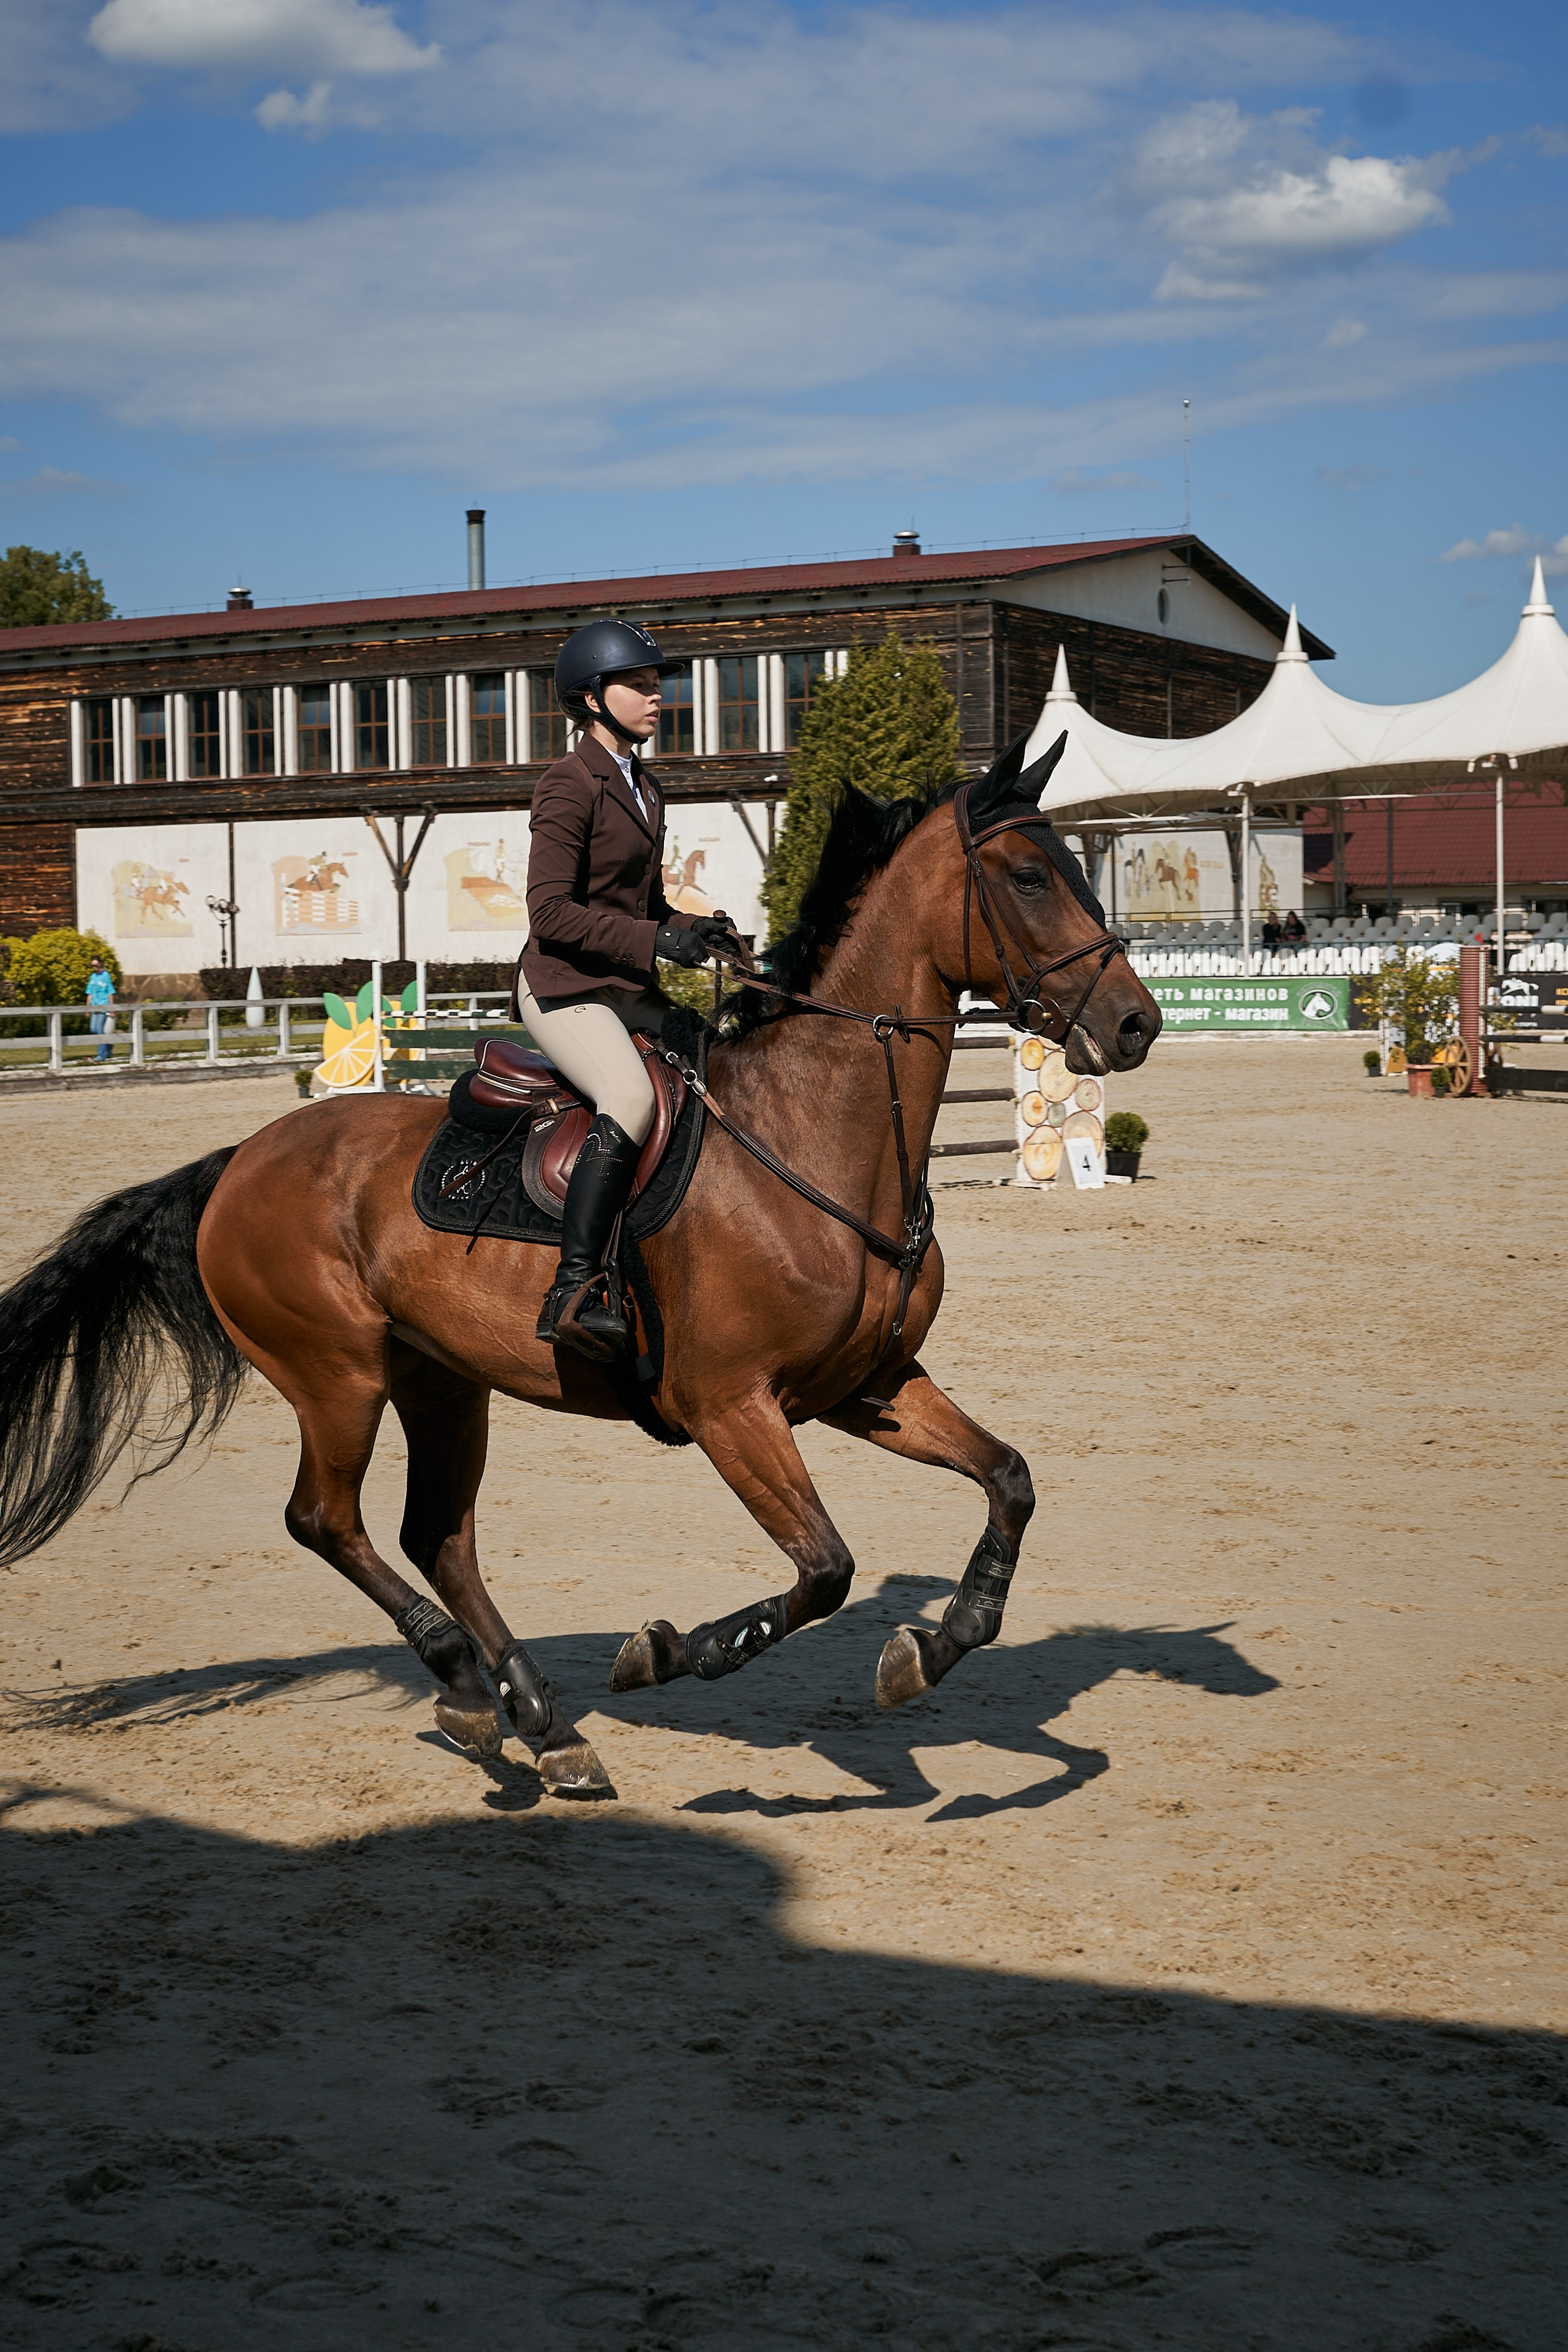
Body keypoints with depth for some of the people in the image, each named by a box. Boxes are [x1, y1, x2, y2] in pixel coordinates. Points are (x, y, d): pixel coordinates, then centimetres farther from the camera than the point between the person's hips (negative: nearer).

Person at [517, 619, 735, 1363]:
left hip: (629, 991, 9)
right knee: (634, 1099, -32)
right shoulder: (569, 786, -9)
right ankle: (574, 1292, -37)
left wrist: (698, 930, 5)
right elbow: (551, 912, -17)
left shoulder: (644, 788, 18)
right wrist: (655, 940, -22)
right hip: (564, 987, -9)